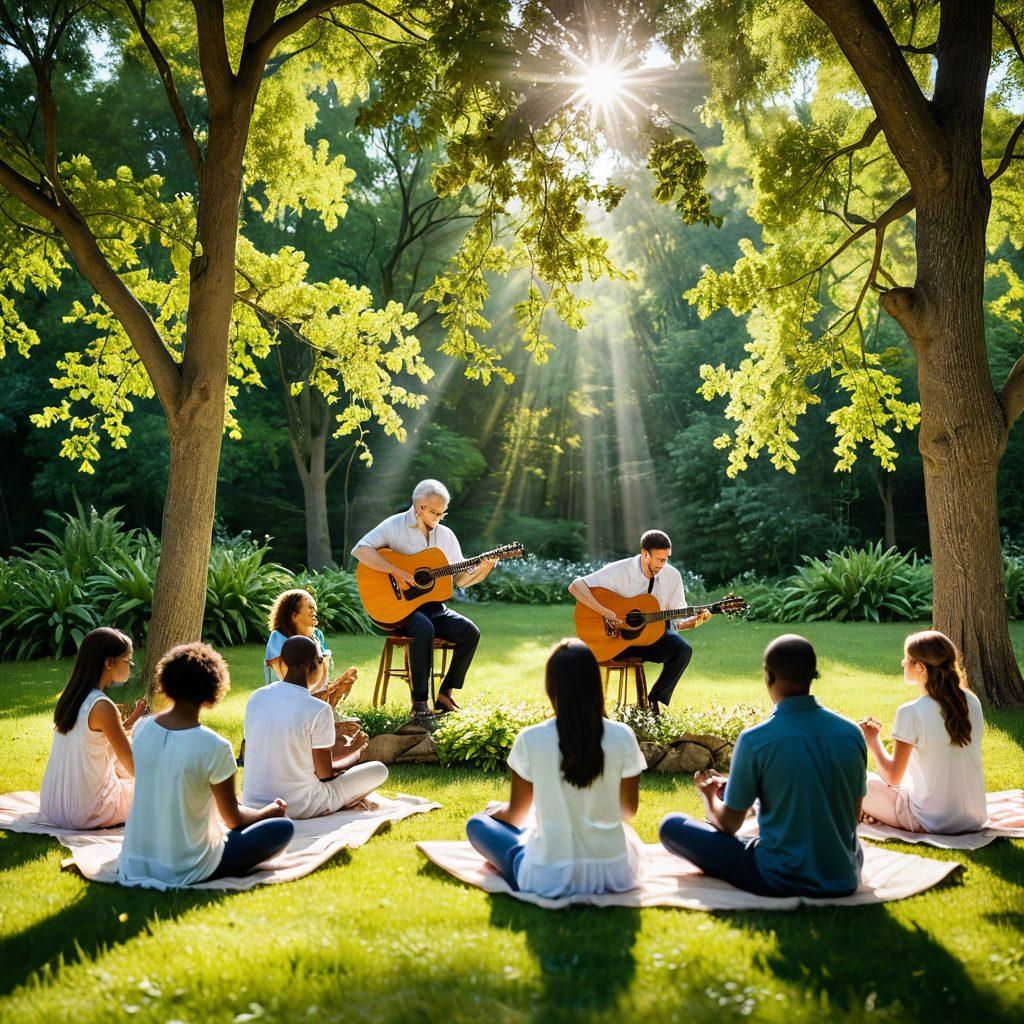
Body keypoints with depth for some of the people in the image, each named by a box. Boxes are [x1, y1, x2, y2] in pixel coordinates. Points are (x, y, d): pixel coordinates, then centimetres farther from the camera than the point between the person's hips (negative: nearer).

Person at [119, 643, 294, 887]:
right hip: (186, 871, -6)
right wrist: (270, 810, 12)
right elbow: (233, 819, -8)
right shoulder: (215, 747, -22)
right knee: (284, 827, 4)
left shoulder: (141, 729, -5)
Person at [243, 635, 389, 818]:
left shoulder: (256, 698, -1)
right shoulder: (318, 710, -19)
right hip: (298, 808, -6)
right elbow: (325, 773, -10)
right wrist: (356, 751, 10)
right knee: (379, 770, 7)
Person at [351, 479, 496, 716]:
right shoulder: (395, 526, -7)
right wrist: (397, 572, -29)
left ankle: (445, 693, -4)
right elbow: (359, 550, -23)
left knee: (470, 631, -16)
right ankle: (419, 702, -27)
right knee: (425, 628, -35)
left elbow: (460, 579, 12)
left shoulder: (446, 535, 11)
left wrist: (483, 569, -8)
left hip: (432, 605, 6)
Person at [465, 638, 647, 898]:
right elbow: (628, 812, 5)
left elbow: (516, 815, 2)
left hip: (550, 880, -4)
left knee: (476, 824, 20)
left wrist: (497, 812, 26)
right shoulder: (622, 737, -9)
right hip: (615, 876, 4)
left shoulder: (529, 740, -11)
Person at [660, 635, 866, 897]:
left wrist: (710, 795, 19)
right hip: (845, 880, 5)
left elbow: (728, 823, -5)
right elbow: (854, 815, 9)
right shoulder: (852, 733, -5)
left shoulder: (754, 740, -17)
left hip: (781, 882, -5)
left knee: (672, 826, 4)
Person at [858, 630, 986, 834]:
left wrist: (873, 742, 5)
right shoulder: (972, 703, -1)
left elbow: (893, 777, -11)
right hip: (974, 819, 6)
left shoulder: (911, 712, -19)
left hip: (932, 823, -6)